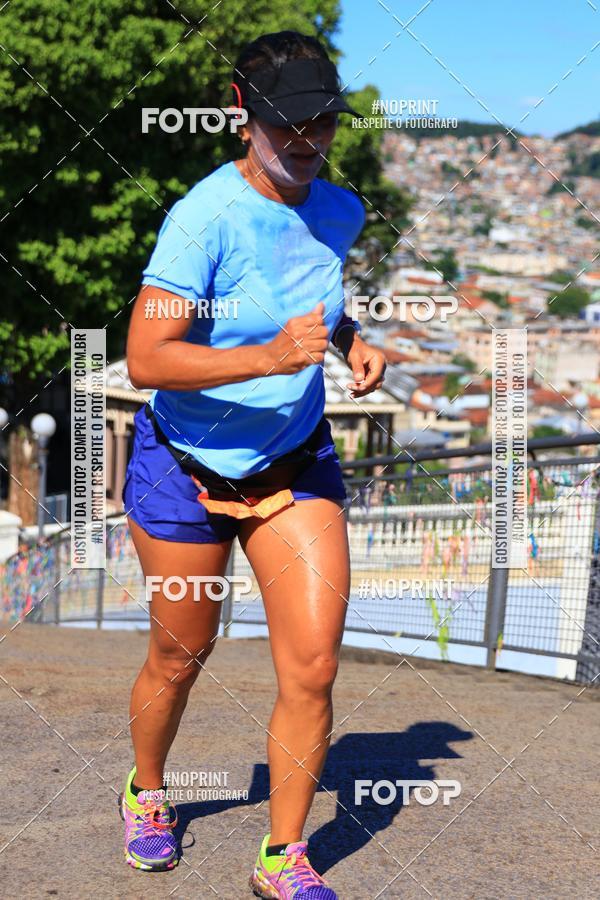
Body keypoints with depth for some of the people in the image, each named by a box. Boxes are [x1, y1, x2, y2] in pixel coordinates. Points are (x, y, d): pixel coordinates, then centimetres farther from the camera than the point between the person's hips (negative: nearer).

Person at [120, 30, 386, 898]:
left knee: (313, 668, -6)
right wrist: (270, 356, -38)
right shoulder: (205, 217, -22)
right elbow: (146, 359, -28)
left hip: (296, 463, 4)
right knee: (180, 657, 13)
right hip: (186, 466, -4)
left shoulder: (339, 212, -1)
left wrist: (351, 341, 1)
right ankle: (146, 796, 43)